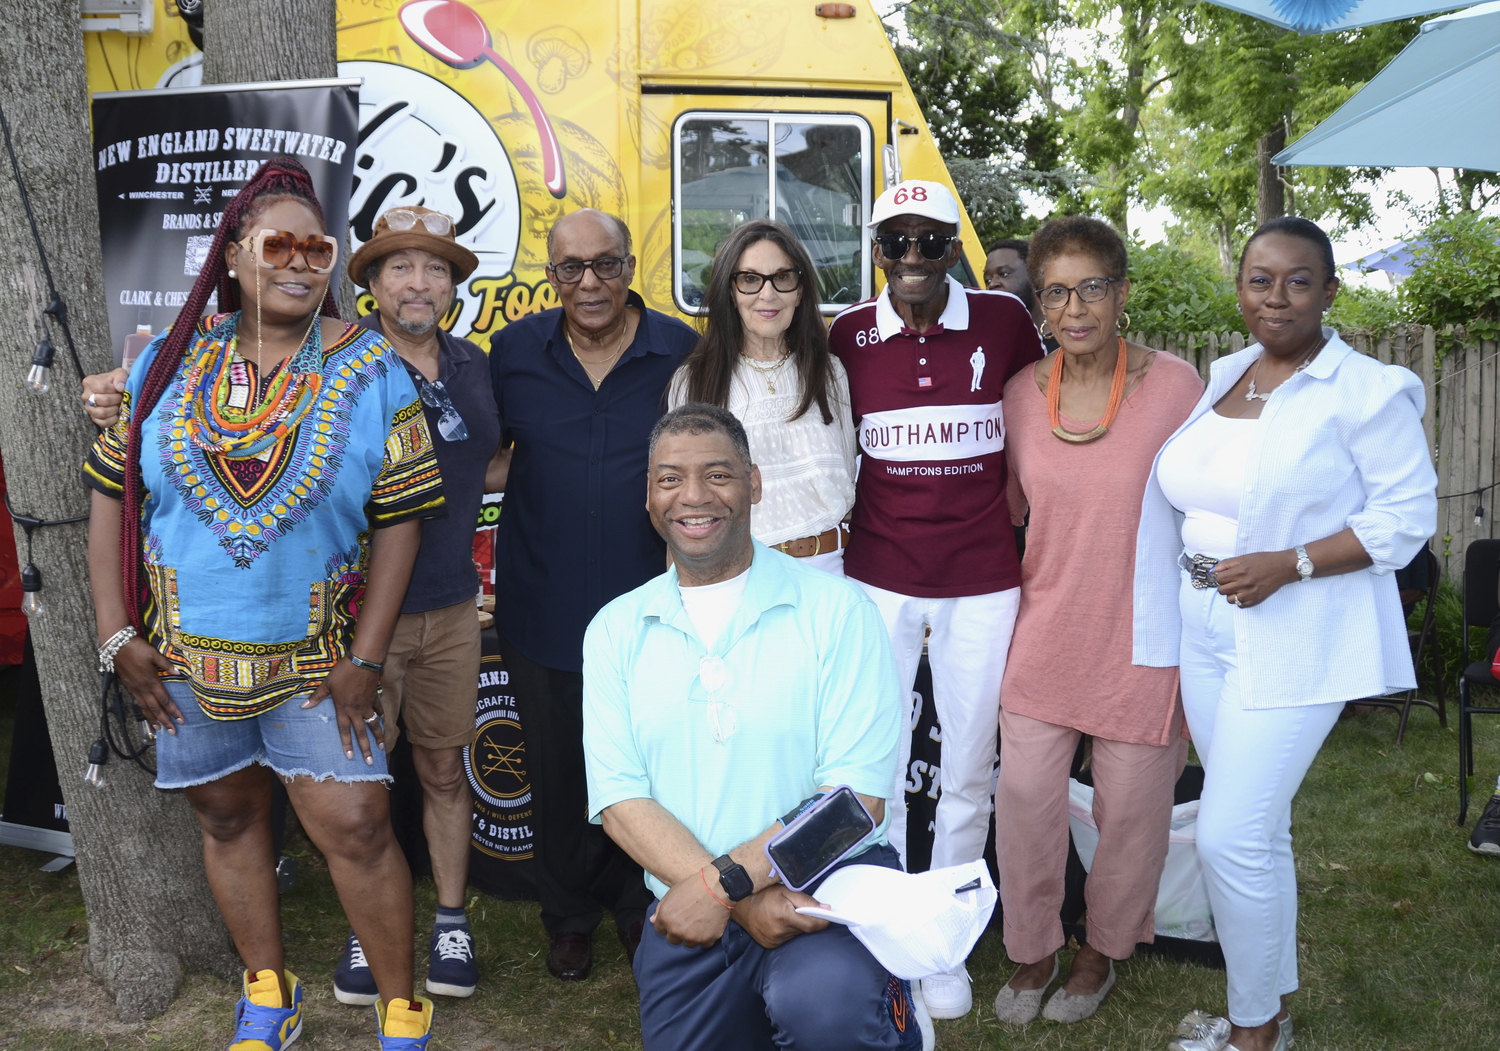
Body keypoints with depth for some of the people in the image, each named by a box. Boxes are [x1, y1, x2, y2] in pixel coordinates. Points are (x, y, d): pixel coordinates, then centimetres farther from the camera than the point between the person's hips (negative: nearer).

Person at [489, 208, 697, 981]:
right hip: (545, 607, 2)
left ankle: (639, 903, 34)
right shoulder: (514, 351, 0)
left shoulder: (682, 352, -5)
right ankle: (569, 913, 34)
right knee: (559, 771, 14)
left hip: (650, 606, -1)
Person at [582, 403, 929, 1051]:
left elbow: (857, 795, -9)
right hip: (688, 907, 4)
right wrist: (747, 901, -16)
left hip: (829, 879, -4)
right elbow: (619, 801, -2)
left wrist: (724, 881, -18)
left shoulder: (835, 609, -4)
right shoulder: (615, 631, 7)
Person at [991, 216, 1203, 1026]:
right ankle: (1033, 951, 30)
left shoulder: (1174, 384, -11)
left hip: (1143, 639, -2)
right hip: (1045, 632, 3)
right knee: (1025, 796, 6)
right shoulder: (1021, 392, -1)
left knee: (1131, 808, 11)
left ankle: (1102, 952, 37)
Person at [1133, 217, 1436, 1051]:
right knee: (1257, 830, 15)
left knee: (1231, 837, -8)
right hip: (1207, 635, 7)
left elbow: (1409, 514, -12)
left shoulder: (1365, 390, -10)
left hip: (1295, 644, -7)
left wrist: (1286, 564, -19)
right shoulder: (1223, 379, 10)